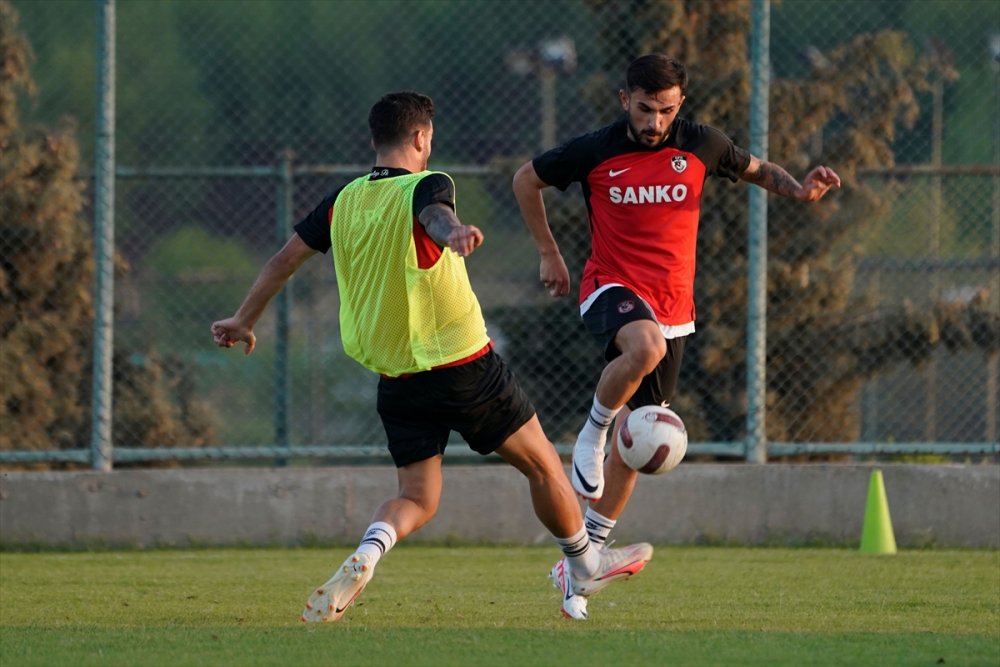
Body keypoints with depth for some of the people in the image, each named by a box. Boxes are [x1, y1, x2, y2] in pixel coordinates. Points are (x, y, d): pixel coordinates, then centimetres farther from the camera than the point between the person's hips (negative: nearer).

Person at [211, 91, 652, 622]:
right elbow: (434, 214, -35)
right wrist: (452, 233, -58)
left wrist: (244, 321, 22)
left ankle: (364, 558, -20)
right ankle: (584, 569, 28)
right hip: (463, 363, -5)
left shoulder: (344, 201, 6)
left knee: (417, 498, 10)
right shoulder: (423, 186, -11)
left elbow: (285, 258, 10)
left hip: (395, 377, 5)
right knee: (541, 462, 14)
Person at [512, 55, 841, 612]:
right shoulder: (595, 152, -6)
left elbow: (756, 170, 16)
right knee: (644, 347, -39)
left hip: (673, 306, 3)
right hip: (612, 289, -3)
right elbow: (527, 180, 10)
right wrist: (550, 254, 9)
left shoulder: (701, 146, -2)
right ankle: (592, 433, -15)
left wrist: (799, 189, -5)